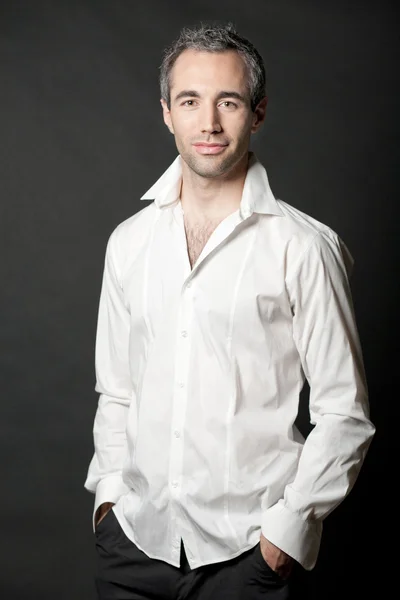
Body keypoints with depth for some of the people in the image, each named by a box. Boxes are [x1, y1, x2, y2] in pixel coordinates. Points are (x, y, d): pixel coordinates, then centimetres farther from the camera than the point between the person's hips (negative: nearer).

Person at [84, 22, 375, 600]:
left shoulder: (304, 248, -9)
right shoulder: (129, 241, 6)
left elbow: (344, 413, -6)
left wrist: (289, 526, -10)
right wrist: (109, 488, 4)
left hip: (247, 550, -3)